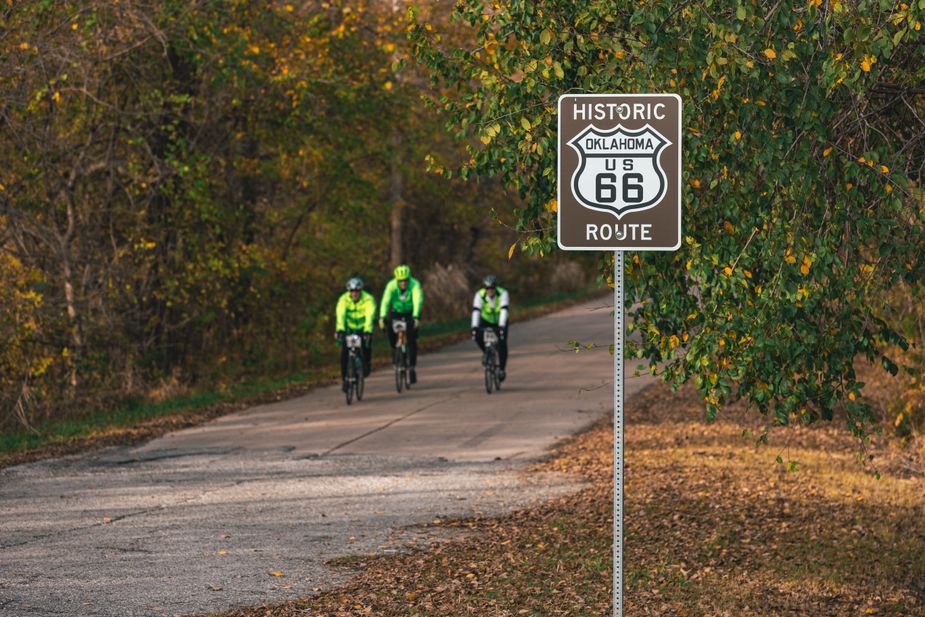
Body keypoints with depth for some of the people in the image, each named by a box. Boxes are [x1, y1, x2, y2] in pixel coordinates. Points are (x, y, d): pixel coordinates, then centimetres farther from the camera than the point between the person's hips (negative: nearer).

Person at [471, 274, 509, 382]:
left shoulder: (503, 294, -29)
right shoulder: (480, 295, -25)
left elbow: (504, 310, -39)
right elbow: (476, 311, -33)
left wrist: (501, 326, -50)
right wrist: (474, 327, -46)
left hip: (500, 322, -2)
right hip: (486, 320, 2)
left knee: (502, 343, -21)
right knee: (478, 336, -25)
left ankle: (502, 369, -4)